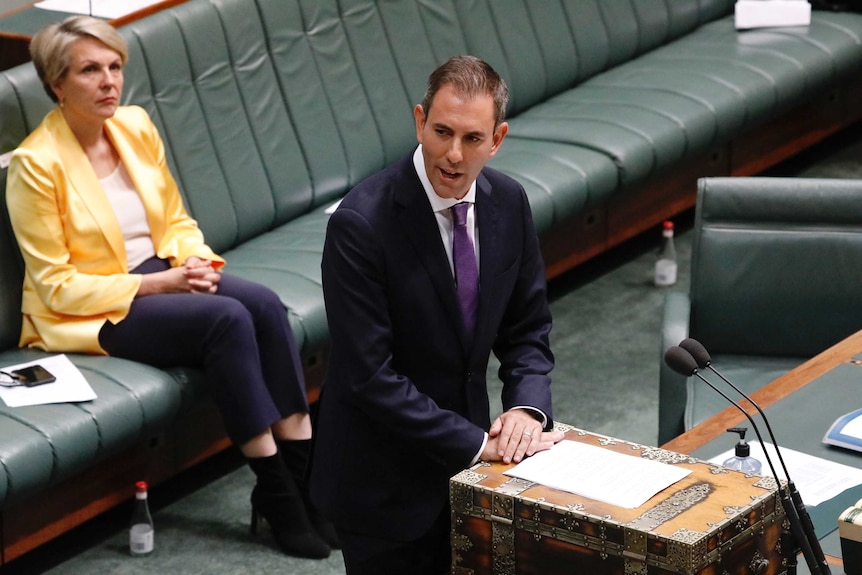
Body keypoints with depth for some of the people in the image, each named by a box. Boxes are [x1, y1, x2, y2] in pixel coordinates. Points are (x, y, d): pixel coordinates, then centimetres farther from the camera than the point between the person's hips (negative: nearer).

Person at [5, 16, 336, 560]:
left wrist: (193, 261, -9)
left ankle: (303, 470, -21)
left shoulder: (136, 126, 2)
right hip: (85, 312, -6)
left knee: (265, 304, -22)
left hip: (160, 275, 6)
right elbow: (56, 285, -15)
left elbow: (176, 220, 13)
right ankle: (275, 492, -22)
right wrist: (156, 284, -20)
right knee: (227, 319, -29)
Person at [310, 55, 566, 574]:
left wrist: (527, 407, -12)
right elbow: (370, 376, -24)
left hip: (465, 467, 6)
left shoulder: (508, 201, -3)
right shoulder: (360, 224, -23)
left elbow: (528, 327, 7)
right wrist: (475, 443, -22)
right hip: (382, 482, -6)